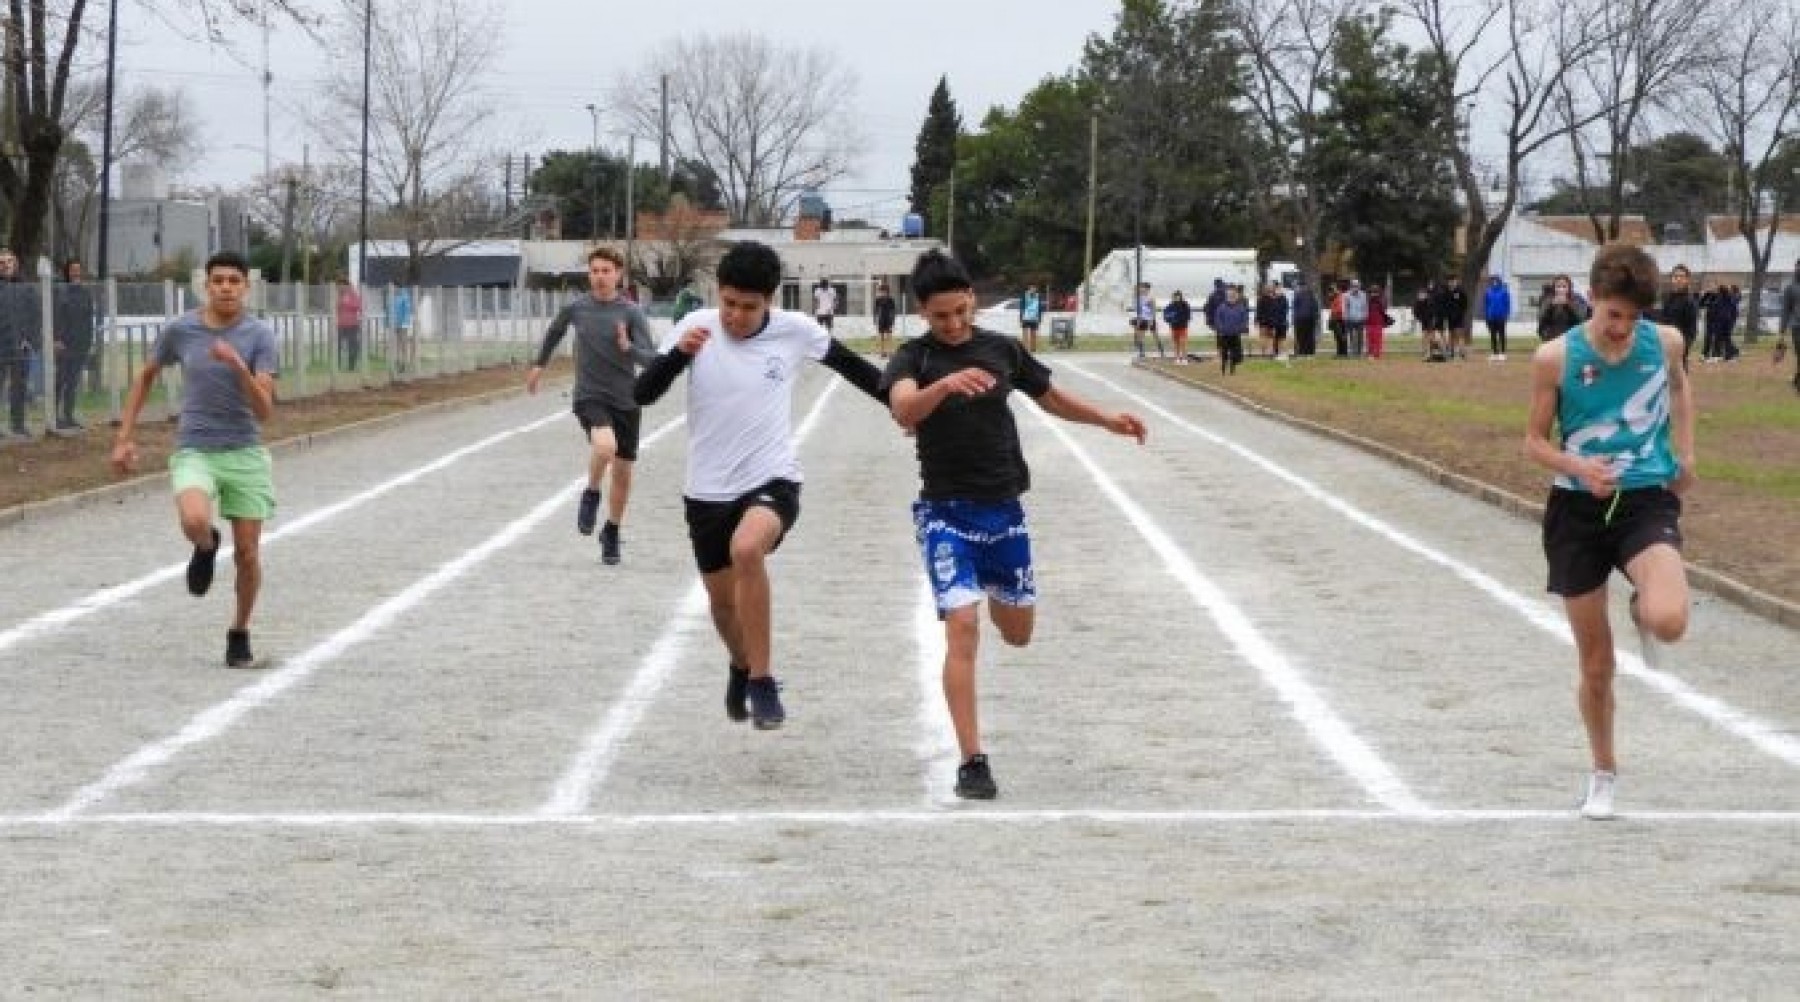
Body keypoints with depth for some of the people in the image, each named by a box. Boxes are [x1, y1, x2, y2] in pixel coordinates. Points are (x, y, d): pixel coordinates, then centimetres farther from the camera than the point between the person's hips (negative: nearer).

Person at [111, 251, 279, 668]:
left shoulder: (260, 336, -6)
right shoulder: (180, 330, -1)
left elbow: (264, 411, -13)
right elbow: (146, 376, 16)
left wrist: (237, 365, -28)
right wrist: (124, 438, 13)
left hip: (244, 454, 0)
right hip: (194, 452, 0)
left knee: (247, 553, -1)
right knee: (195, 521, -30)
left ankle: (240, 634, 24)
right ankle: (206, 546, 8)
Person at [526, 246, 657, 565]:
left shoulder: (631, 312, -7)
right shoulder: (576, 308, -2)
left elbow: (652, 358, -13)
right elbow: (555, 332, 21)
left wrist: (628, 347, -32)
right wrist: (540, 364, 31)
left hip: (626, 400, 1)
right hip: (589, 397, -1)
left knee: (622, 473, 9)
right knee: (604, 446, -31)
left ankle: (612, 533, 32)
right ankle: (591, 494, -2)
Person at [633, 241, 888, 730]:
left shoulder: (795, 331, -8)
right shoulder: (697, 327, -8)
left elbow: (852, 366, 9)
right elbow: (642, 395, -13)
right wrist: (679, 352, -30)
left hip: (773, 480, -3)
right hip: (708, 490, 3)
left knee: (747, 548, -34)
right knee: (723, 601, 15)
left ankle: (762, 681, -22)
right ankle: (742, 666, 51)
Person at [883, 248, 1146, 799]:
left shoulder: (1002, 350, 3)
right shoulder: (913, 357, -10)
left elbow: (1050, 396, 20)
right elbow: (903, 410, -31)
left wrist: (1106, 419, 8)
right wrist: (945, 384, -49)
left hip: (1004, 509, 4)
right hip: (946, 512, -4)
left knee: (1018, 632, 15)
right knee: (962, 630, -16)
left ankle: (990, 589, 53)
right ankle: (972, 761, -11)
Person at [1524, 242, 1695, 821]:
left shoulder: (1666, 342, -4)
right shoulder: (1556, 358, -10)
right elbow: (1535, 442, 0)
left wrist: (1684, 454, 10)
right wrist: (1577, 466, -20)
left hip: (1647, 501, 0)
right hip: (1578, 511, 0)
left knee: (1669, 622, -28)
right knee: (1595, 666, 6)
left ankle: (1643, 611, 12)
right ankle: (1603, 772, 31)